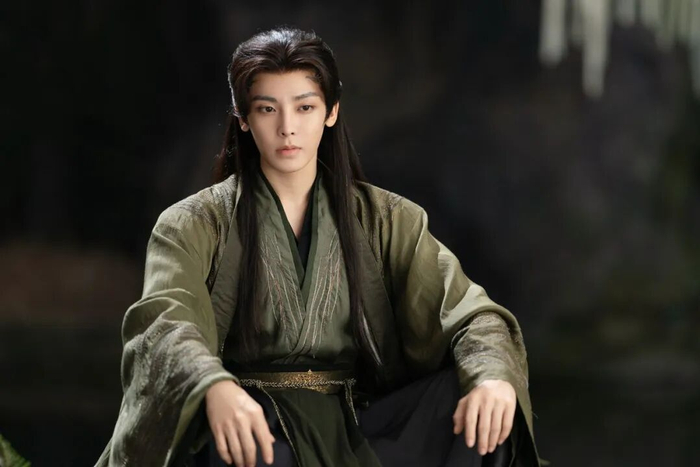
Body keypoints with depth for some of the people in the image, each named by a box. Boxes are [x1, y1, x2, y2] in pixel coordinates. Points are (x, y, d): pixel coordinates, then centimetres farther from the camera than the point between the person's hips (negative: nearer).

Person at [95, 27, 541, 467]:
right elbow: (165, 322, -14)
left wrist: (493, 374, -26)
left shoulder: (386, 220, 13)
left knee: (477, 410, -26)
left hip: (355, 429, 4)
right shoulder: (194, 226, 5)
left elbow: (466, 310, -1)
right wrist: (215, 388, -39)